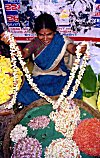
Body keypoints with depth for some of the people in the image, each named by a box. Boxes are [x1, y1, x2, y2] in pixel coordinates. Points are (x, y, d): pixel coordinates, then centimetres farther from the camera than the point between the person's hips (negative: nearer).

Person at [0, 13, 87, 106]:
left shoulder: (61, 41, -11)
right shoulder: (35, 43, -9)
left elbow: (73, 49, -26)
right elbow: (23, 54, -23)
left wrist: (79, 49, -51)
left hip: (60, 78, 0)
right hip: (39, 79, 1)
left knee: (76, 94, -20)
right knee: (23, 98, -18)